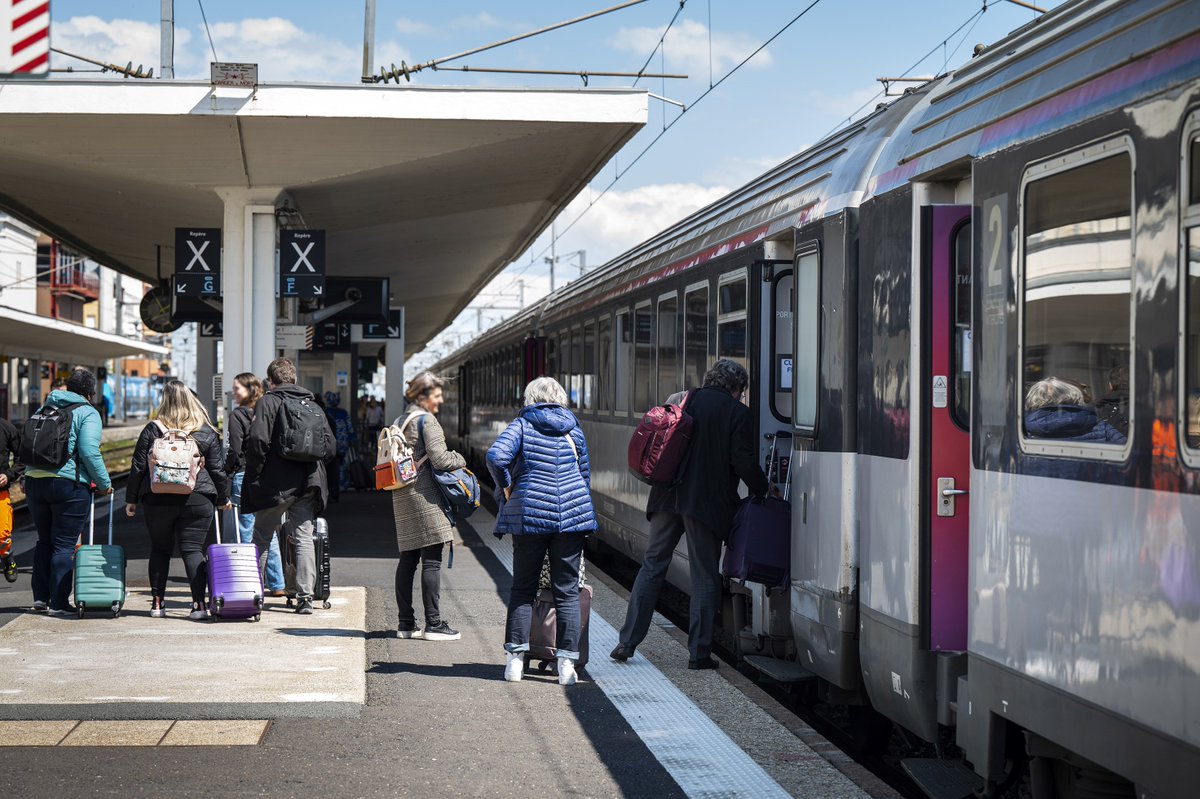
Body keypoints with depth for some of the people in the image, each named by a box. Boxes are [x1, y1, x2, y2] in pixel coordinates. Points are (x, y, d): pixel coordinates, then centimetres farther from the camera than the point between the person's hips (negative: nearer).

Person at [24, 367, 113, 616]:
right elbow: (89, 452, -16)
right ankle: (58, 603, 0)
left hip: (35, 481, 6)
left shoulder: (45, 408, 15)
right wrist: (104, 484, -7)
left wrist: (26, 479, 22)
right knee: (64, 544, 0)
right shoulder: (88, 413, -5)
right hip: (69, 484, -6)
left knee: (44, 540, 18)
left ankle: (40, 597, 18)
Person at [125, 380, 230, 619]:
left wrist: (132, 499, 11)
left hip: (158, 500, 1)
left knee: (160, 550, 12)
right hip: (197, 500, 0)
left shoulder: (152, 430, 0)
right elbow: (218, 469, 4)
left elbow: (138, 467, 2)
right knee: (193, 550, 0)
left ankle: (157, 602, 13)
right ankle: (199, 603, -9)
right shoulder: (206, 433, 0)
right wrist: (223, 498, 17)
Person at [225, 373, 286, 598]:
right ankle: (276, 584, 13)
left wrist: (224, 474, -2)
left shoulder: (237, 415, -8)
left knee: (246, 534, -2)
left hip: (244, 477, -6)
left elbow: (235, 452, -13)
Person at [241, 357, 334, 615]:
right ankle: (305, 597, 0)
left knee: (262, 538, 8)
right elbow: (329, 445, 8)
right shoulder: (313, 404, 11)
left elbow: (258, 440, -15)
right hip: (308, 484, 4)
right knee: (303, 538, 6)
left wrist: (253, 474, -6)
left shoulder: (268, 401, -4)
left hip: (275, 484, -4)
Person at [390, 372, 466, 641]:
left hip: (402, 495, 9)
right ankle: (434, 624, -7)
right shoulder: (426, 420, -9)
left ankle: (406, 623, 12)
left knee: (408, 559, 10)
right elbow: (440, 459, -16)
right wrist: (459, 459, 4)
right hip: (424, 493, -9)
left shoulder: (400, 421, 18)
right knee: (432, 561, -7)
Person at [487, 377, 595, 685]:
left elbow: (496, 455, -16)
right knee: (567, 591, 4)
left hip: (529, 514, -2)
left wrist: (506, 489, 1)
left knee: (523, 588, 7)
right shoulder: (573, 429, 10)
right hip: (572, 515, 2)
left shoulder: (521, 425, 1)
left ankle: (516, 658, 3)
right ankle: (567, 661, 1)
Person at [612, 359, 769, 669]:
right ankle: (699, 652, 5)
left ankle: (627, 642, 10)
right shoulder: (738, 413, -5)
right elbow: (744, 462, -9)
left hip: (668, 497, 4)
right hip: (707, 503, -4)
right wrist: (762, 490, 7)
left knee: (652, 566, 12)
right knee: (705, 577, 4)